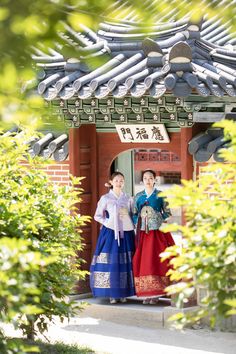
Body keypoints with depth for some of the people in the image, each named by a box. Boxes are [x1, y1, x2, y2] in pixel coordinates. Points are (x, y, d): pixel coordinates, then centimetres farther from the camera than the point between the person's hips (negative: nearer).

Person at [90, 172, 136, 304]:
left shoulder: (128, 199, 10)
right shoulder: (106, 198, 4)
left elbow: (133, 216, 15)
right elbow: (97, 216, 7)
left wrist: (133, 226, -1)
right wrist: (108, 222, -7)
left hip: (126, 233, 2)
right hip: (110, 232, -2)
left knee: (125, 262, 0)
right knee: (111, 262, -7)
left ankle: (123, 293, 5)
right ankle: (112, 294, -3)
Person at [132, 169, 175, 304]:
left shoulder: (160, 195, 3)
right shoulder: (138, 196, 12)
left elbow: (167, 213, 4)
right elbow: (134, 214, 15)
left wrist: (160, 223, -8)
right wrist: (137, 225, 0)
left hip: (158, 232, -3)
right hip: (142, 233, 3)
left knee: (156, 260, -7)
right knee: (142, 261, -2)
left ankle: (156, 293, -4)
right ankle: (147, 294, 2)